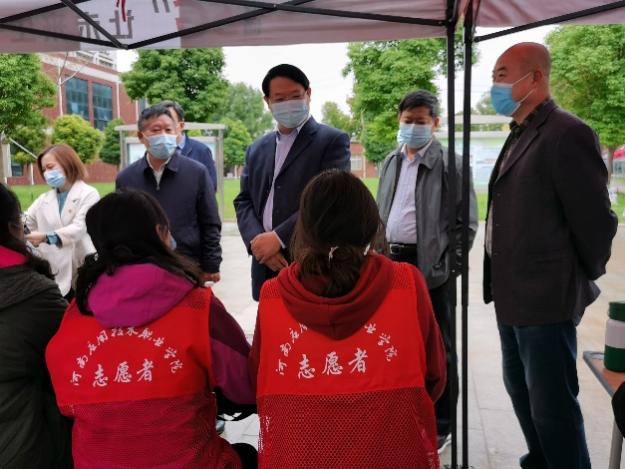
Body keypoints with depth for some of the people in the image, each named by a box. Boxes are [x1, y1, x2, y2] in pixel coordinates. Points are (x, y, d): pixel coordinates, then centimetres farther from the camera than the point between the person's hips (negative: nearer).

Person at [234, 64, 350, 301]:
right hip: (267, 266, 5)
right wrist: (257, 241, -8)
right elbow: (243, 201, 11)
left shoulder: (333, 140, -1)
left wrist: (279, 238, -16)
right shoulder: (257, 149, 17)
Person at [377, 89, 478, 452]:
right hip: (393, 262, 6)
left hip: (430, 268, -5)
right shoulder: (391, 162, 12)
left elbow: (466, 222, -8)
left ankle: (440, 425, 20)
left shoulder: (450, 163, -6)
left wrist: (447, 268, -13)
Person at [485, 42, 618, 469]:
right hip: (514, 296, 10)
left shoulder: (566, 133, -17)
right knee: (521, 392, 22)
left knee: (552, 405, 2)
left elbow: (595, 218, -16)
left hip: (545, 299, -10)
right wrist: (503, 283, 14)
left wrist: (585, 277, -3)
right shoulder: (519, 136, 13)